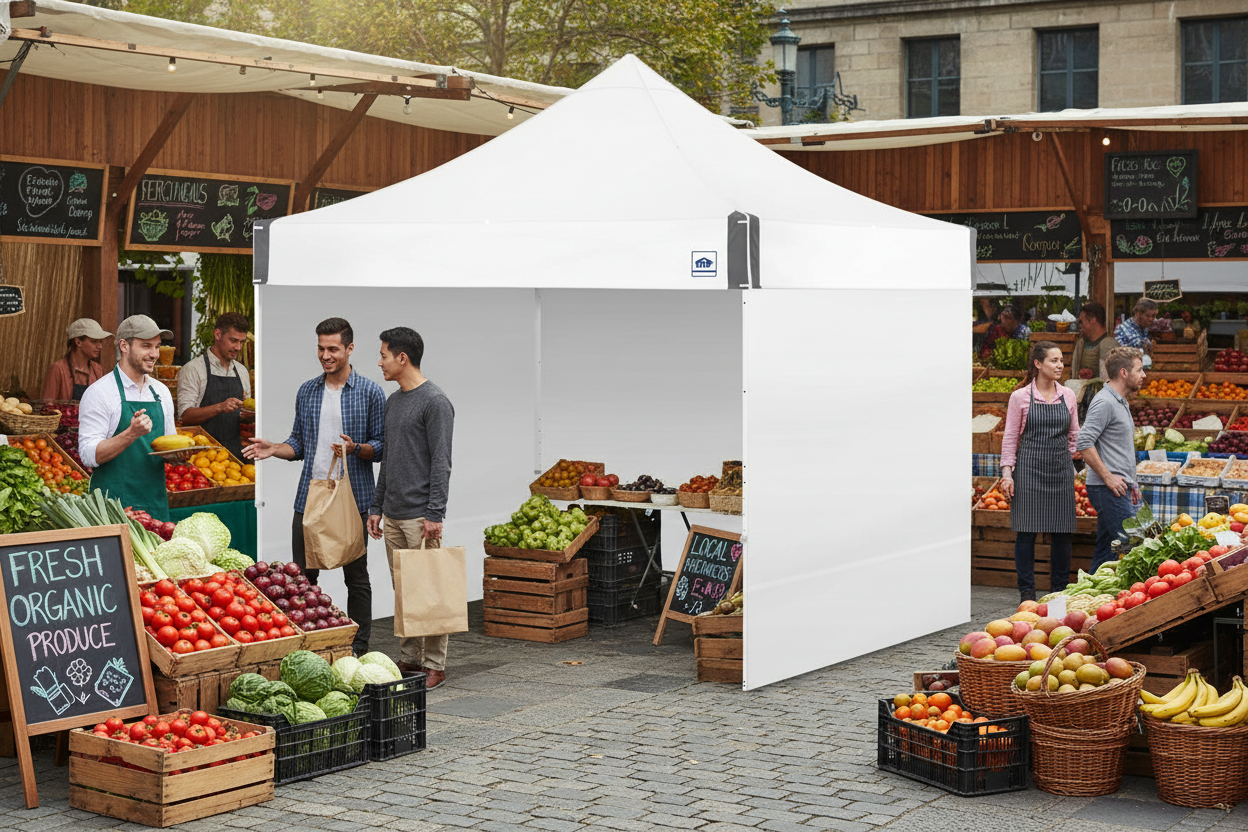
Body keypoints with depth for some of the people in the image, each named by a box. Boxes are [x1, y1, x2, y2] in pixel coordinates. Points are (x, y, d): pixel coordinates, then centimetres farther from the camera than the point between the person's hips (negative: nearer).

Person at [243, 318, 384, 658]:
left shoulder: (370, 392, -2)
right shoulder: (306, 392, 11)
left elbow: (381, 446, -2)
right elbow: (299, 444, 15)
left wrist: (355, 448, -21)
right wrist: (273, 448, -3)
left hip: (352, 499, -4)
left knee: (356, 577, 5)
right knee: (302, 577, 7)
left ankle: (359, 650, 13)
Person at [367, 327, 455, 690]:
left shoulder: (434, 402, -10)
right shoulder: (392, 402, 17)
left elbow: (441, 462, -14)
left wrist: (435, 513, -19)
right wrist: (376, 506, 20)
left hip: (420, 516, -8)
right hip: (392, 515, 8)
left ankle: (434, 665, 1)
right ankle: (408, 659, 18)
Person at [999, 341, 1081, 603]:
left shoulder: (1068, 395, 8)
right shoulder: (1020, 397, -2)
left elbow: (1074, 434, 17)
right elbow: (1010, 437, 0)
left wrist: (1069, 461, 11)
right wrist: (1007, 472, -6)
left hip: (1061, 471, 3)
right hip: (1029, 470, -3)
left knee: (1062, 532, 4)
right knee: (1027, 531, -2)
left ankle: (1059, 589, 15)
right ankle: (1027, 591, 6)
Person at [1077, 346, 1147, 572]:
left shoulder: (1120, 402, 19)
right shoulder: (1105, 402, -14)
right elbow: (1084, 443, -22)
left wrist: (1131, 482, 21)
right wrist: (1108, 477, -19)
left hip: (1119, 489, 10)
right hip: (1110, 491, -10)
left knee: (1106, 550, 10)